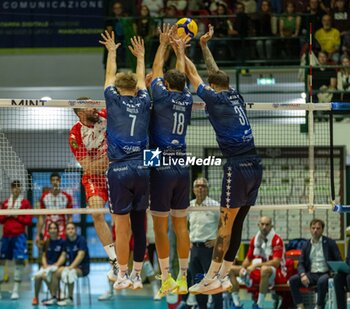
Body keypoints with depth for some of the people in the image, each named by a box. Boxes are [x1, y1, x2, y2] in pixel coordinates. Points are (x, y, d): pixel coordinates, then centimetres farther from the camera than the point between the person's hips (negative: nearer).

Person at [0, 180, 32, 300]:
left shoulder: (25, 203, 2)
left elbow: (28, 221, -1)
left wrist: (17, 216, -10)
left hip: (19, 235, -4)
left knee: (19, 261, -8)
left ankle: (16, 290, -4)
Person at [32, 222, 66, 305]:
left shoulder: (62, 242, 1)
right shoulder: (47, 242, 15)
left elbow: (63, 257, -5)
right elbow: (44, 256, 15)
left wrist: (55, 265, -16)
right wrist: (45, 266, -3)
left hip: (57, 266, -4)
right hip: (47, 266, 4)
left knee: (45, 275, -35)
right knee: (37, 276, -28)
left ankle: (54, 296, -19)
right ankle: (36, 298, -12)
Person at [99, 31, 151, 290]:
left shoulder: (114, 100, 3)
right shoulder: (144, 102, 9)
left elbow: (110, 76, 21)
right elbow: (141, 80, 28)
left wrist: (112, 52, 36)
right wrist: (140, 56, 44)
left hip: (119, 169, -3)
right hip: (142, 169, 3)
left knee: (122, 225, -1)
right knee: (139, 224, 6)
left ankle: (123, 276, 3)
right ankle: (137, 275, 10)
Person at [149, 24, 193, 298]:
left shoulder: (162, 97, -4)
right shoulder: (187, 99, 7)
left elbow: (157, 69, 11)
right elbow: (182, 75, 26)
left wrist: (164, 44, 24)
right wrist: (180, 51, 38)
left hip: (162, 166, -5)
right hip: (182, 166, 5)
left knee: (161, 225, -2)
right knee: (181, 225, 7)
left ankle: (167, 279, -4)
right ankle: (183, 279, 9)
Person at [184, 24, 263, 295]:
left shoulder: (215, 98, -2)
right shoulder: (235, 96, 14)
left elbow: (193, 74, 9)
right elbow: (216, 73, 30)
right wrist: (204, 46, 39)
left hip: (238, 167, -7)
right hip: (255, 165, 7)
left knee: (225, 223, -5)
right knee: (236, 224, 9)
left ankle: (211, 278, -2)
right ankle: (223, 276, 13)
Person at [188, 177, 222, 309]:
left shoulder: (215, 206, -8)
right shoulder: (189, 206, 8)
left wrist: (218, 240, -8)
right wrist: (188, 241, 14)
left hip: (209, 248, -6)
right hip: (194, 248, 6)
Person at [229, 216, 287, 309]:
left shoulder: (277, 240, -14)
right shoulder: (255, 239, 6)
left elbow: (276, 262, -23)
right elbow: (248, 259, 15)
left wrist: (256, 265, -29)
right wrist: (243, 268, -7)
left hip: (275, 273, -7)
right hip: (258, 272, 7)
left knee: (264, 269, -43)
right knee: (231, 270, -1)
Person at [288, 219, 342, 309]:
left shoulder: (330, 243, 3)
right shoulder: (306, 245, 13)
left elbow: (338, 261, 0)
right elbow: (301, 263, 9)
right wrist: (302, 275, -13)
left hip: (326, 273, -4)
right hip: (311, 274, 4)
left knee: (322, 281, -38)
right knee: (292, 280, -20)